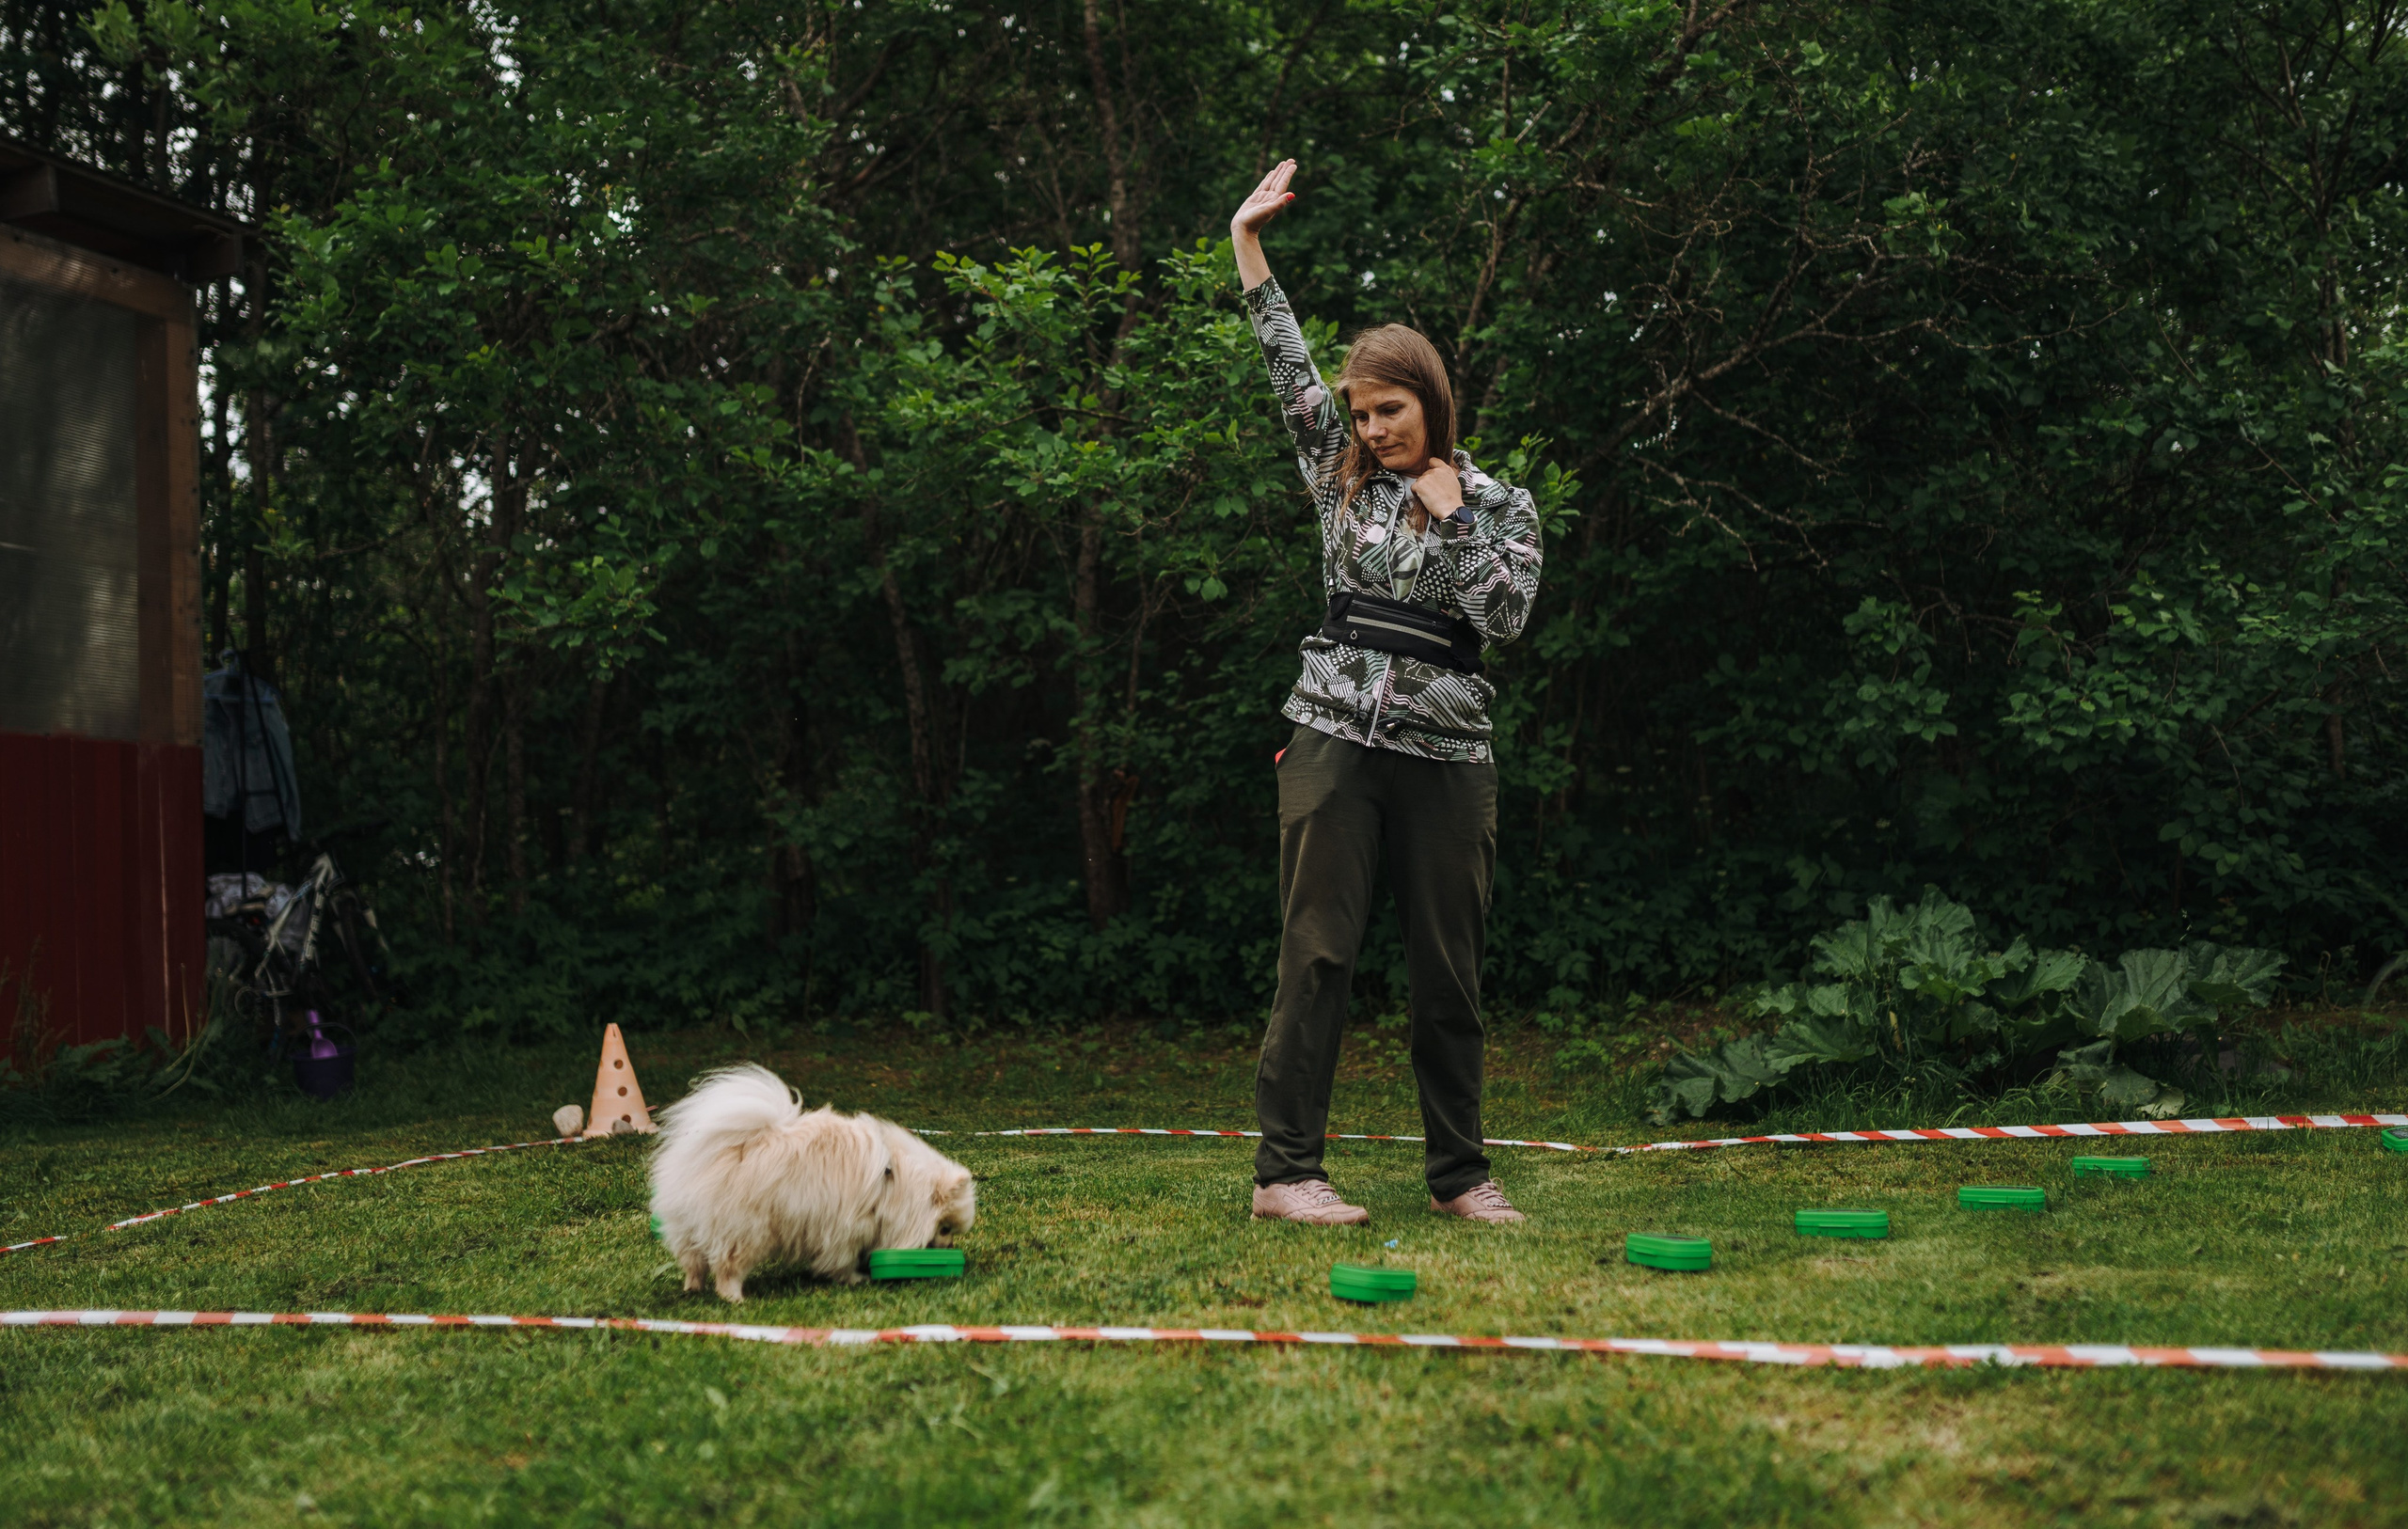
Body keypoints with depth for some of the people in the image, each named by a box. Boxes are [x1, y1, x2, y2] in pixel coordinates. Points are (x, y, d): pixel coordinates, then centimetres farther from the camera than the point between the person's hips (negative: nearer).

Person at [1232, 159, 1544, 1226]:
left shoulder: (1501, 506, 8)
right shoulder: (1343, 476, 11)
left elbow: (1508, 612, -5)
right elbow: (1288, 365, 10)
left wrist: (1450, 514, -4)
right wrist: (1247, 244, 10)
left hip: (1447, 754, 0)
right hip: (1335, 737, 0)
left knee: (1449, 971, 5)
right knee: (1317, 953, -5)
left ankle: (1459, 1174, 14)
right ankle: (1285, 1169, -4)